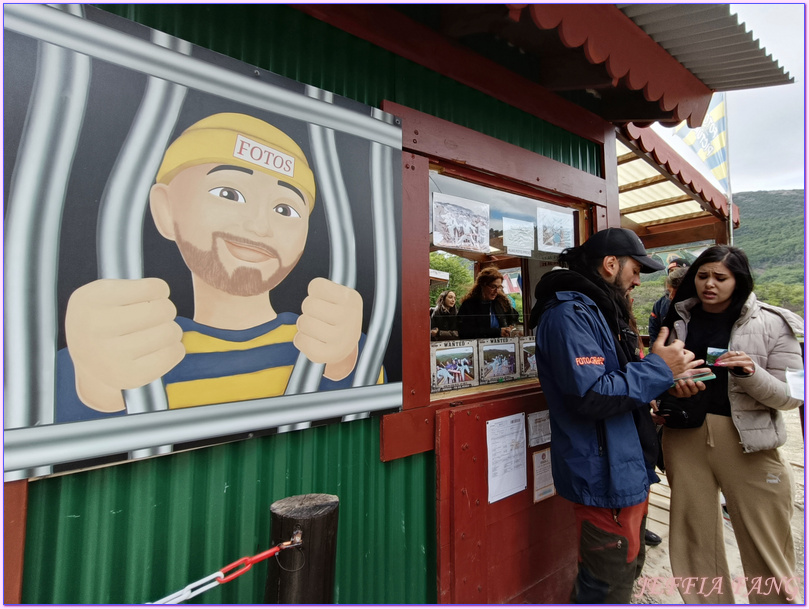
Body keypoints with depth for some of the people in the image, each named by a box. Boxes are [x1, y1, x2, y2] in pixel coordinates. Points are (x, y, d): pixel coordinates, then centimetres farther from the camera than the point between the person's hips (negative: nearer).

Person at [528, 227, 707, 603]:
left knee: (627, 569, 26)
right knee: (609, 585, 6)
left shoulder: (601, 310, 13)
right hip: (605, 476, -10)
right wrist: (659, 368, -18)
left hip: (627, 469, 11)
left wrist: (666, 385, 2)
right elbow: (591, 395, -29)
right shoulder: (570, 312, -21)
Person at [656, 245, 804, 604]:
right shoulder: (678, 318, 6)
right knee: (694, 535, 14)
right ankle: (703, 601, 32)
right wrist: (660, 403, -1)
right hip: (684, 436, 2)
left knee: (765, 546, 8)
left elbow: (791, 397, -2)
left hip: (748, 440, -2)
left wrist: (751, 373, -20)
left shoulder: (771, 324, -1)